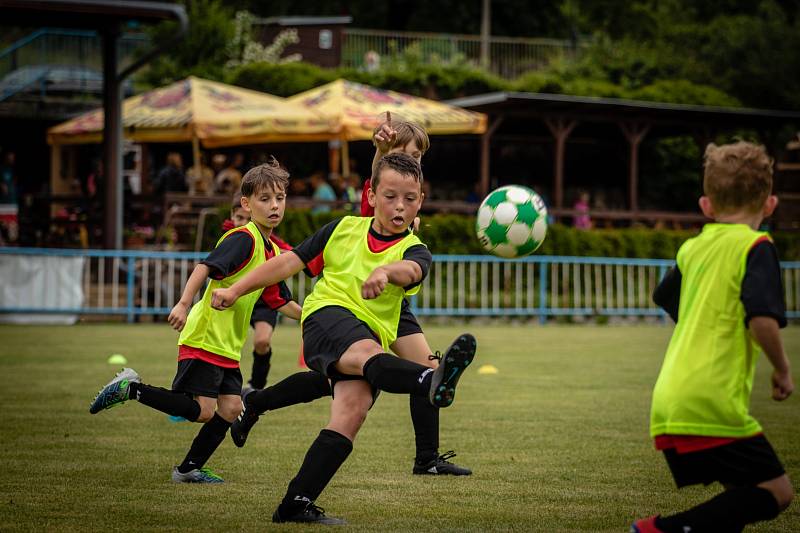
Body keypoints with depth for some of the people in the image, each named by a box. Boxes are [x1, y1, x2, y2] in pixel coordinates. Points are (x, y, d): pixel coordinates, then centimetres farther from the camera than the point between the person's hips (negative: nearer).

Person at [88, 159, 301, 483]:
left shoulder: (273, 253, 13)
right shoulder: (243, 238, -15)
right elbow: (206, 268, -27)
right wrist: (184, 304, -38)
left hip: (228, 346, 9)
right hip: (203, 338, -9)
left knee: (230, 407, 0)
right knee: (202, 410, -12)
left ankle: (189, 469, 11)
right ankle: (131, 389, 0)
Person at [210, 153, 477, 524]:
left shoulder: (412, 250, 7)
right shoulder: (344, 229, 14)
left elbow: (411, 270, -19)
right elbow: (291, 261, 17)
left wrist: (386, 271, -44)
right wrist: (235, 290, 13)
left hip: (371, 335, 2)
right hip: (327, 313, -2)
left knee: (352, 410, -23)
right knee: (367, 351, -36)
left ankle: (295, 504, -17)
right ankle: (433, 383, -72)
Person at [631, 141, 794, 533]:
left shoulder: (693, 248, 15)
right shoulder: (755, 247, -5)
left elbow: (665, 298, 34)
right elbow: (762, 320, -19)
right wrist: (782, 369, -3)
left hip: (669, 403, 7)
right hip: (713, 403, -7)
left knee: (745, 494, 17)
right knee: (774, 492, -3)